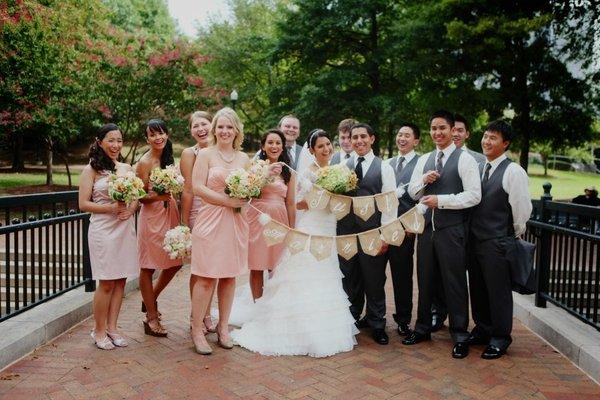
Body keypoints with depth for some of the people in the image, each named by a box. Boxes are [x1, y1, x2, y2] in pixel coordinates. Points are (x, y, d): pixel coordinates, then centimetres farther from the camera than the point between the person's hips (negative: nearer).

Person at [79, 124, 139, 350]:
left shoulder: (127, 168, 12)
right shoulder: (91, 169, -1)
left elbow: (136, 198, 16)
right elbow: (83, 204, -5)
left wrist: (131, 209, -6)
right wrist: (111, 208, -17)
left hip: (126, 228, 5)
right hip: (103, 230, -4)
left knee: (120, 280, 8)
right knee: (107, 283, -2)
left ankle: (112, 328, 20)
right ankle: (99, 331, 14)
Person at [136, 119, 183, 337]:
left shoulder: (167, 157, 10)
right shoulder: (144, 162, -11)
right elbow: (140, 196, -10)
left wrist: (170, 194, 4)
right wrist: (158, 196, -26)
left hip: (170, 214, 8)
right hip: (152, 216, -7)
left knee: (174, 263, 12)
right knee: (148, 267, 4)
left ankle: (151, 300, 35)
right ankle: (151, 318, 15)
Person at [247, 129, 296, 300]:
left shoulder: (288, 172, 10)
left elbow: (290, 203, 11)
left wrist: (292, 230, 9)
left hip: (279, 222, 2)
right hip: (257, 220, -2)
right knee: (256, 268, 3)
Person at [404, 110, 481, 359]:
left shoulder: (465, 159, -6)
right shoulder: (423, 160, 12)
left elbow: (474, 195, -13)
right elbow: (412, 193, 12)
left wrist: (441, 200, -17)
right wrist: (423, 180, -8)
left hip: (452, 229, -5)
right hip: (427, 226, 5)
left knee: (455, 282, 3)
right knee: (425, 280, 14)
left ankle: (460, 335, 17)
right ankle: (423, 328, 30)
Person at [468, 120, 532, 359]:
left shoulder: (513, 171, -11)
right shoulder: (478, 169, 10)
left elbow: (522, 209, -9)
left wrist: (514, 234, 1)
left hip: (497, 243, -6)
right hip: (474, 239, 7)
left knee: (498, 291, 5)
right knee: (477, 288, 17)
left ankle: (500, 339, 21)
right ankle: (482, 330, 34)